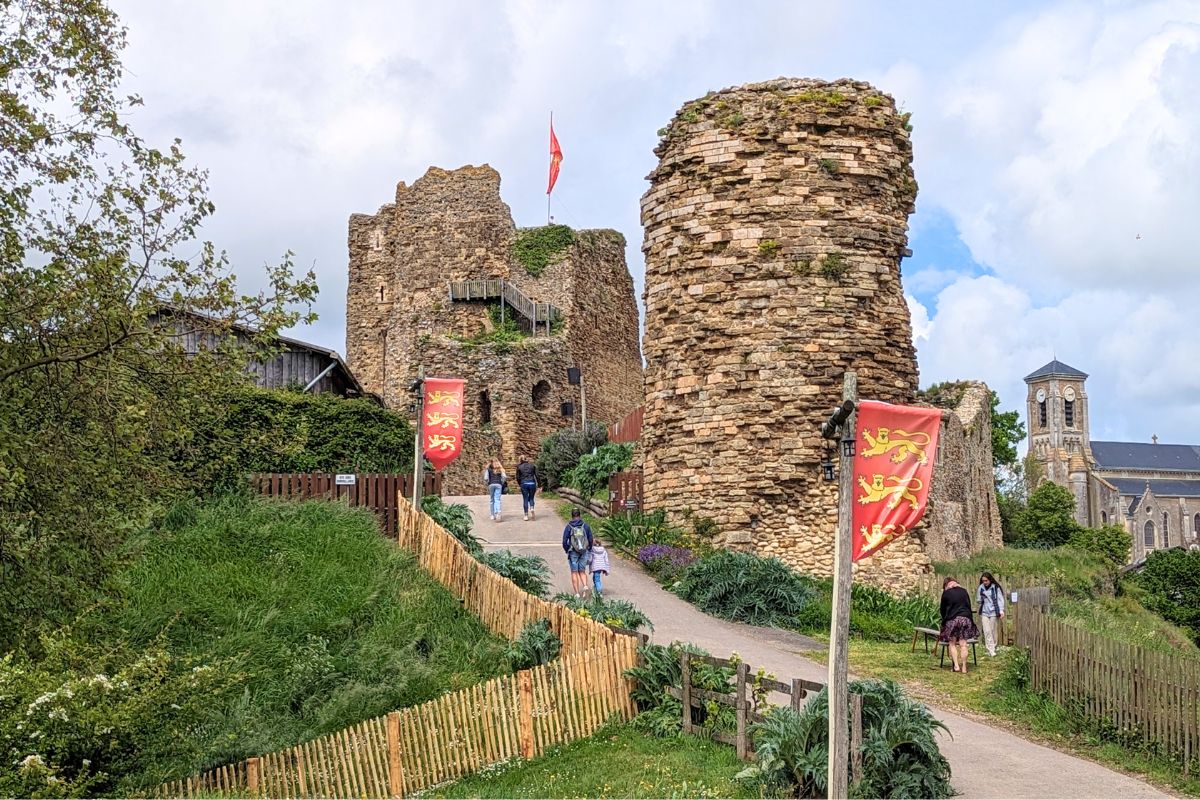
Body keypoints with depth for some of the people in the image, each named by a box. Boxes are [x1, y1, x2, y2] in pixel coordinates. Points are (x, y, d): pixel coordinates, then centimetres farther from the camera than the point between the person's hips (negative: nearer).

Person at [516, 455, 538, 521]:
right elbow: (536, 475, 3)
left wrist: (519, 484, 19)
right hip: (532, 483, 1)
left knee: (525, 499, 6)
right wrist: (537, 485, 8)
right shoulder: (532, 466, 7)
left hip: (524, 484, -1)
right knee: (531, 498, 14)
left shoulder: (519, 467, 4)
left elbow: (518, 477, 4)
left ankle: (526, 515, 4)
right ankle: (532, 508, -14)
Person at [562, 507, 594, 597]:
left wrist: (567, 551, 10)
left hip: (573, 552, -2)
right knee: (582, 571, 15)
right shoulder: (586, 526, -1)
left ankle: (577, 593, 2)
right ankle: (585, 585, -11)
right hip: (584, 552, 2)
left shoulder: (568, 527, -7)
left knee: (574, 572, 5)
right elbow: (591, 540, 3)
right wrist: (589, 550, 19)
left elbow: (564, 541, -6)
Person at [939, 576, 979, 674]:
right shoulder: (963, 591, 14)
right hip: (965, 618, 3)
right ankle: (964, 667, 0)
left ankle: (956, 666, -5)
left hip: (952, 619, -3)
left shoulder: (946, 593, 6)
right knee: (963, 644, 2)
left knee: (952, 643, 5)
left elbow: (943, 609, 11)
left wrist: (944, 620, 25)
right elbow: (969, 606, 17)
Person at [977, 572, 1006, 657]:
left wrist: (1001, 611, -13)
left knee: (993, 631, 5)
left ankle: (993, 648, 18)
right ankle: (991, 650, -8)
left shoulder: (996, 588, -3)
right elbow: (978, 601, 11)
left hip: (993, 612, -2)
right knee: (987, 631, -6)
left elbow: (1000, 600, -5)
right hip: (984, 612, 2)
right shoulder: (981, 588, 4)